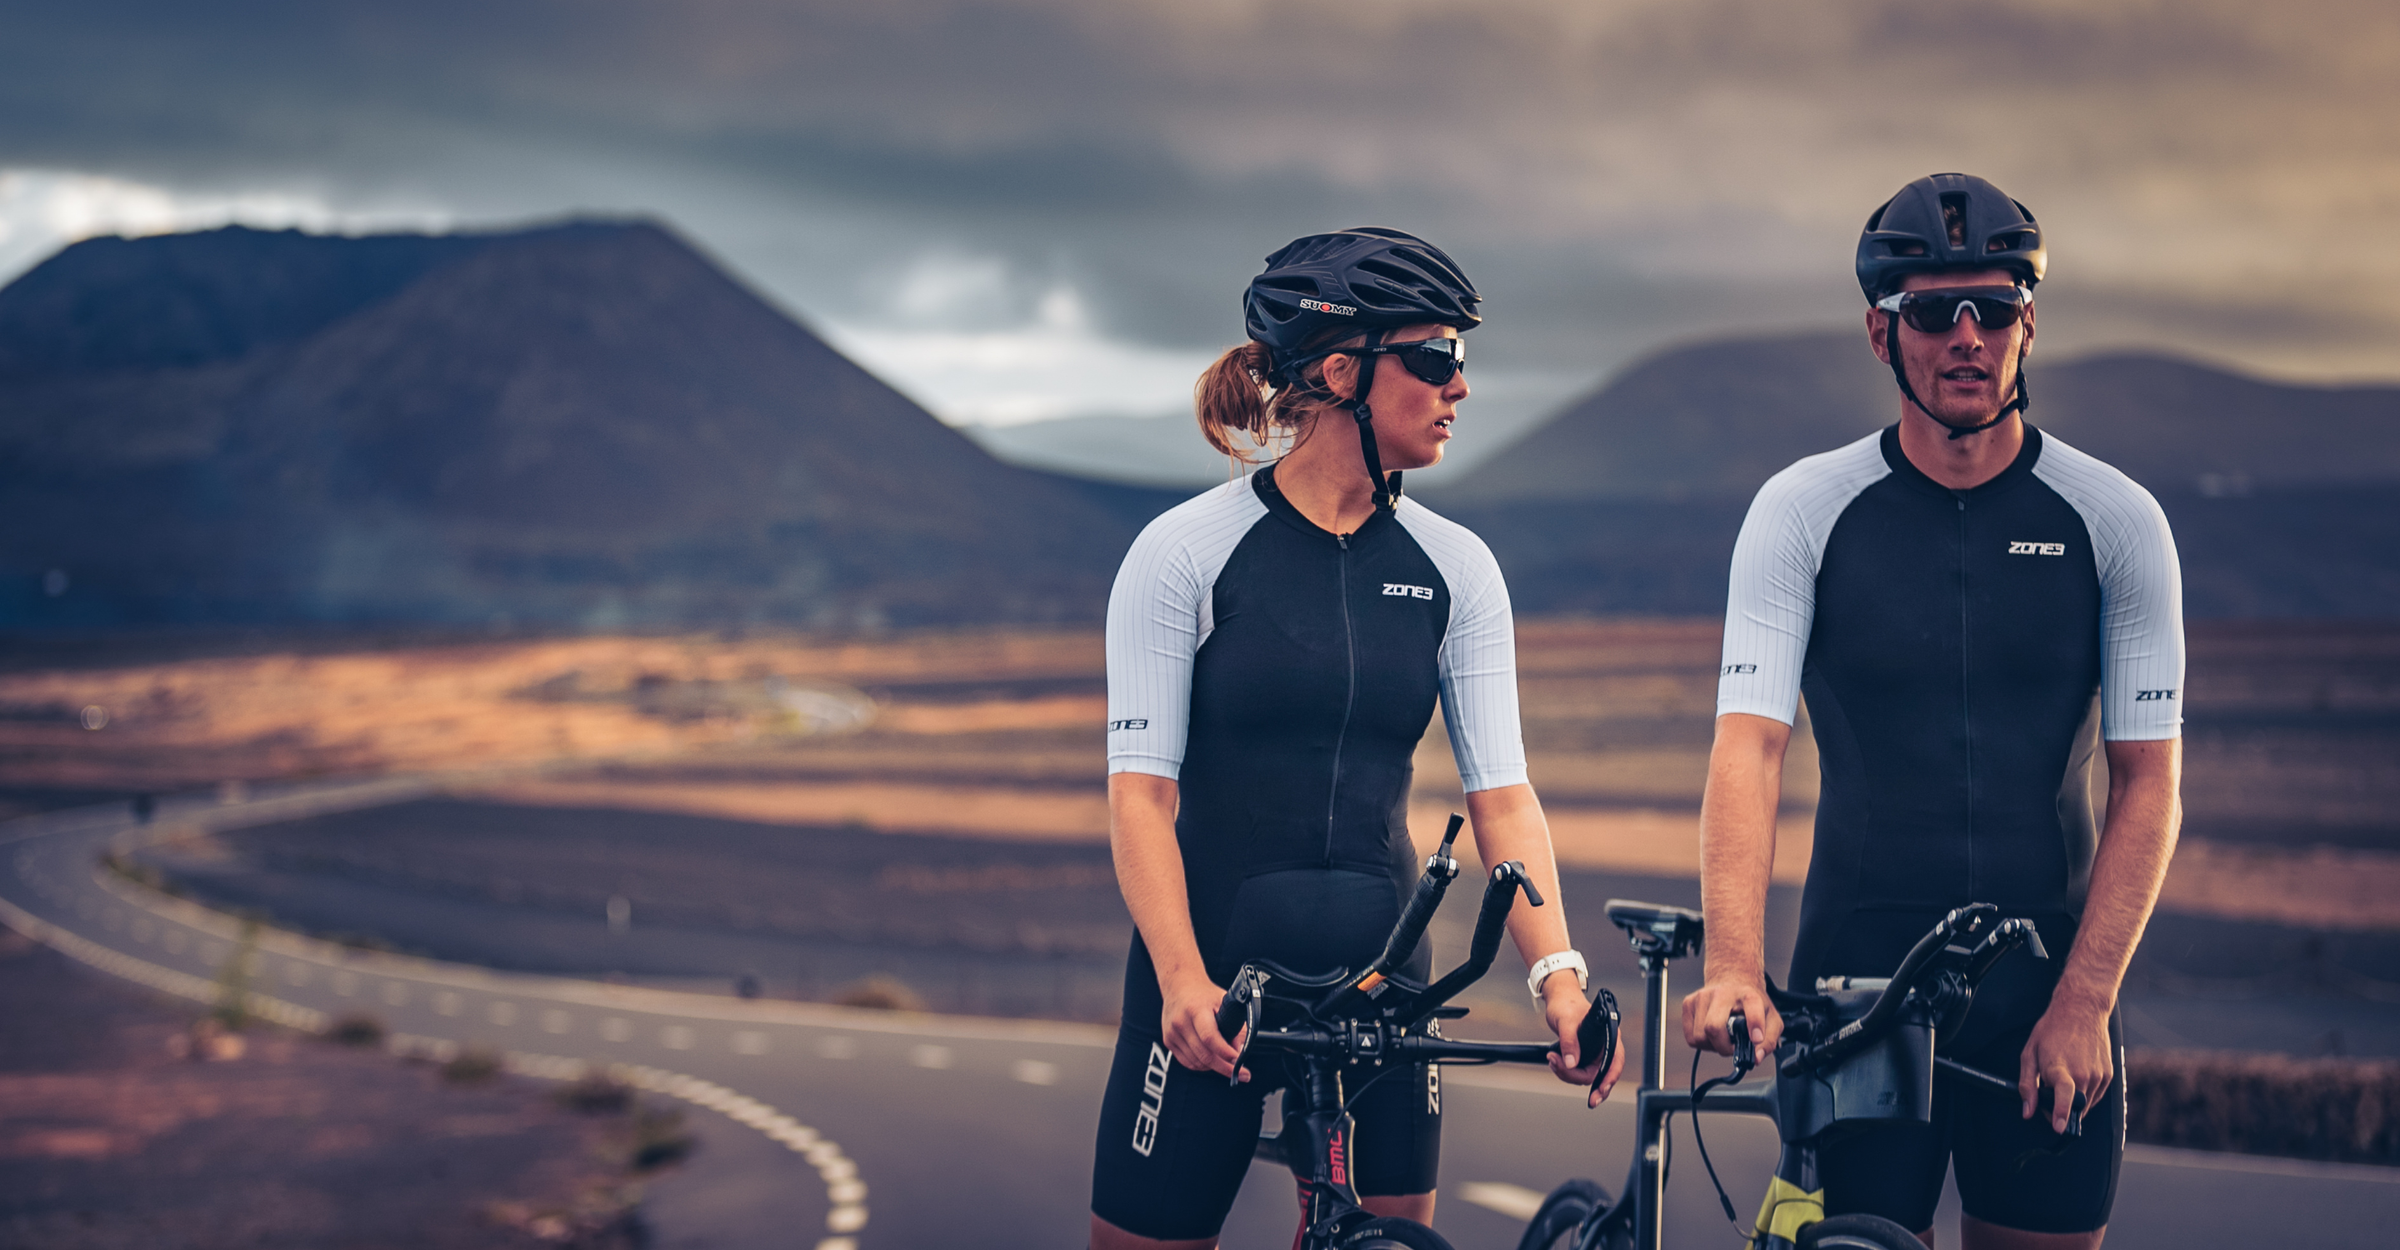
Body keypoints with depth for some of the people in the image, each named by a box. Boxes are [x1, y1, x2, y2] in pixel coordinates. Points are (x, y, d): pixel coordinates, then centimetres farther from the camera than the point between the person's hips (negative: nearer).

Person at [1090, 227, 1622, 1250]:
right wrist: (1184, 980, -24)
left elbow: (1501, 791, -1)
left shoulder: (1455, 569, 4)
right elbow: (1140, 789, -10)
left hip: (1378, 971, 3)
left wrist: (1556, 973, -16)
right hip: (1213, 979, -3)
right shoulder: (1187, 552, -6)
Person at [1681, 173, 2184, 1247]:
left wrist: (2083, 1003, -11)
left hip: (2048, 1006, 1)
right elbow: (1747, 748, -11)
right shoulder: (1802, 511, -2)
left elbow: (2148, 784, 0)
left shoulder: (2115, 521, 1)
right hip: (1854, 997, -1)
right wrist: (1733, 967, -26)